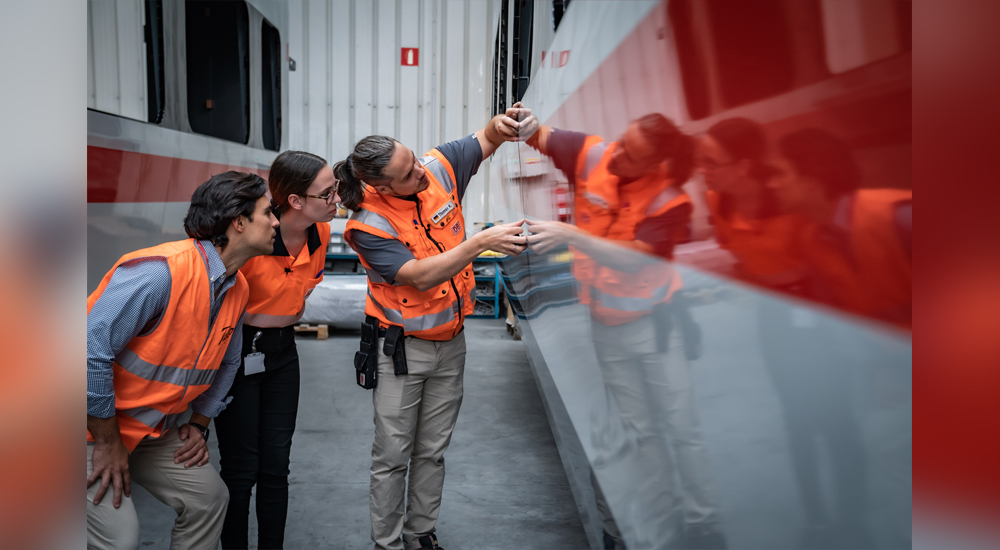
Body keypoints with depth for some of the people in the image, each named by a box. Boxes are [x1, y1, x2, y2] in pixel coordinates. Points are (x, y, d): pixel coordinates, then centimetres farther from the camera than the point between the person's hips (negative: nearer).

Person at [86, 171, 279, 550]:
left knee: (209, 497, 4)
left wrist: (200, 424, 10)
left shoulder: (238, 289, -1)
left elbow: (226, 362, 16)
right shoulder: (163, 270, -29)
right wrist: (108, 442, -20)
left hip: (152, 430, 8)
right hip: (96, 424, -8)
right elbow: (92, 351, -29)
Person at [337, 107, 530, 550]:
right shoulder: (368, 226, -23)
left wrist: (500, 126, -19)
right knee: (393, 455, 4)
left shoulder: (439, 167, -9)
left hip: (450, 343, 5)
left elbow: (485, 140, 5)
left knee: (432, 451, 16)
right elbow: (421, 277, -30)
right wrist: (483, 241, -36)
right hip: (401, 349, -5)